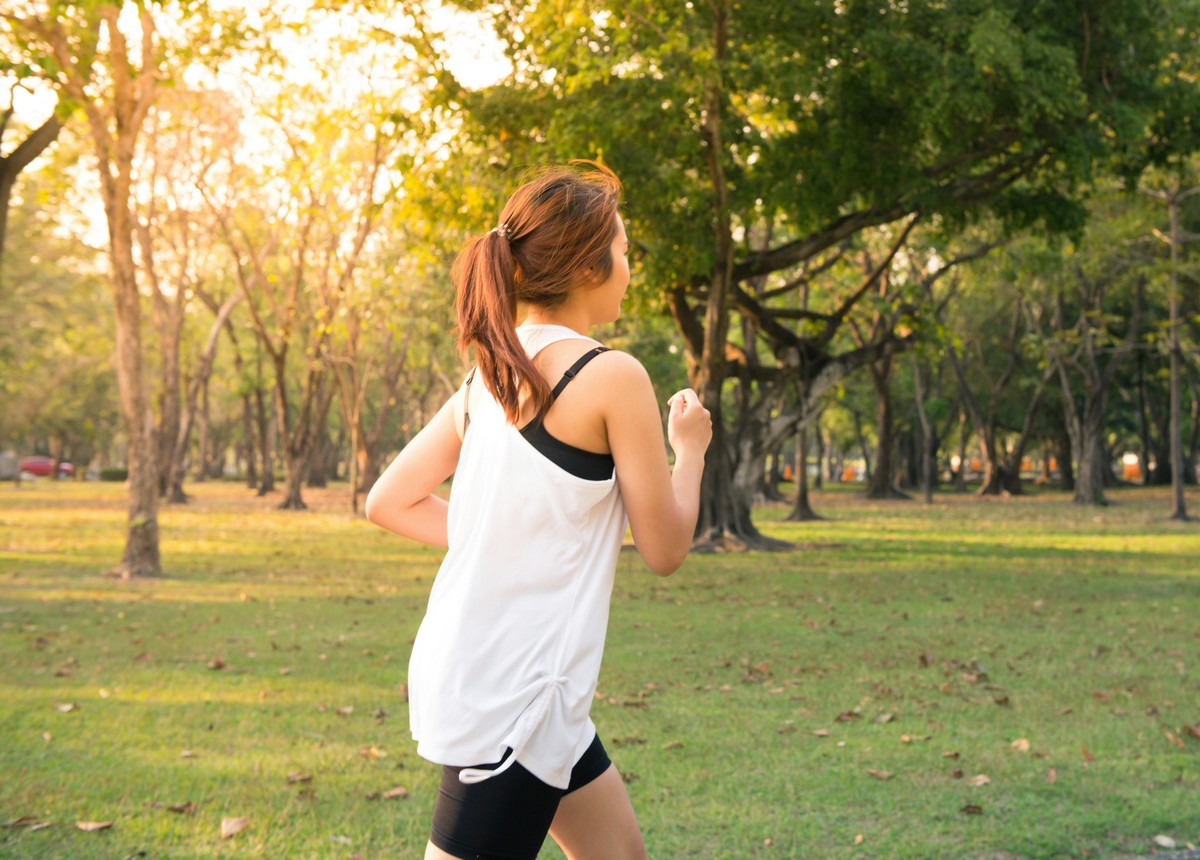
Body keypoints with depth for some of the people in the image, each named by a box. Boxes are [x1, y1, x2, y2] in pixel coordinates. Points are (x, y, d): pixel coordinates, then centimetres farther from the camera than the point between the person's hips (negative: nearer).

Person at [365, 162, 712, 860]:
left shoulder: (489, 375, 8)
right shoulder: (613, 376, -14)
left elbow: (389, 501, 12)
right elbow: (665, 549, -7)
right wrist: (690, 447, 9)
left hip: (465, 666, 9)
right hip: (511, 695, -9)